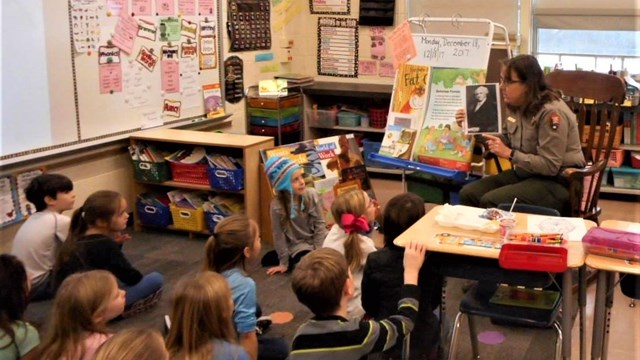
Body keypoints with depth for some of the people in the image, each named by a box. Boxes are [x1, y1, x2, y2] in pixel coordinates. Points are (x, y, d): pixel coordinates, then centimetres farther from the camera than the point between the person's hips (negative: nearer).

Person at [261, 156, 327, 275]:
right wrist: (284, 263, -7)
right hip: (298, 245, -1)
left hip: (318, 240, 2)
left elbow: (320, 223, -8)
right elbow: (279, 235, -13)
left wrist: (318, 251, -12)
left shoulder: (312, 194, -17)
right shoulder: (277, 206, -23)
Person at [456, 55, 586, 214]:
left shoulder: (551, 112, -21)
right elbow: (509, 140, 18)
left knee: (490, 202, -27)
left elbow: (550, 166, -23)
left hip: (557, 182, -8)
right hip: (525, 173, 8)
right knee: (468, 193, -8)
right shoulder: (517, 107, 3)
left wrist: (509, 154, -23)